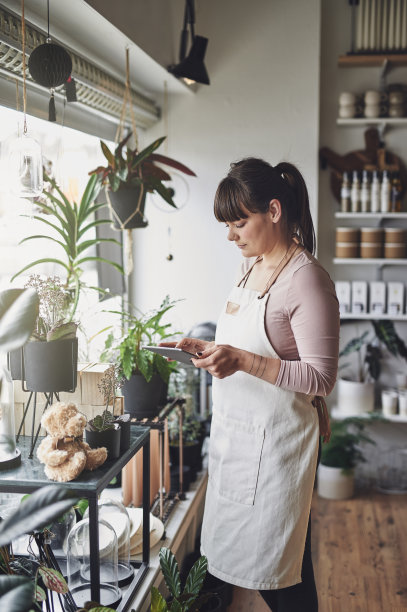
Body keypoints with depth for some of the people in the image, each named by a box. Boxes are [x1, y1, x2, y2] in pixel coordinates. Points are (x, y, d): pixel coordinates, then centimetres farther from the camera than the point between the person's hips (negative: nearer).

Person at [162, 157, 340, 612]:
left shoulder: (306, 279, -18)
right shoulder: (252, 267, 8)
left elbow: (321, 377, -20)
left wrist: (243, 361, -29)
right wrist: (206, 349, 4)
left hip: (275, 438, -8)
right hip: (236, 429, 8)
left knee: (279, 560, 7)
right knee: (249, 551, 19)